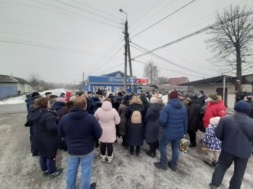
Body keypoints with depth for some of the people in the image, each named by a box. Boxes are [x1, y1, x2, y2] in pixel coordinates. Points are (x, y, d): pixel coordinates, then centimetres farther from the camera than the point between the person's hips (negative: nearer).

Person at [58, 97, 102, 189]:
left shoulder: (64, 118, -12)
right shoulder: (91, 118, -25)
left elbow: (61, 134, 4)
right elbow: (99, 134, -15)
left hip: (71, 150, 4)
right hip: (87, 150, -3)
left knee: (71, 170, 24)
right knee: (86, 171, 16)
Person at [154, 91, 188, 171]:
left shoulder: (167, 107, -19)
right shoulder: (184, 107, 2)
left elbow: (162, 120, -25)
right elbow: (185, 121, 7)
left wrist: (163, 126, -3)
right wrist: (184, 131, 18)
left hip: (168, 132, -5)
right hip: (179, 132, 6)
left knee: (162, 145, 16)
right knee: (175, 147, 20)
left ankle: (163, 164, 24)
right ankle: (174, 165, 34)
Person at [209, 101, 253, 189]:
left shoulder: (225, 119, -12)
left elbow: (218, 134, -8)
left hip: (228, 148, 0)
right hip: (244, 151, 1)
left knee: (222, 165, 19)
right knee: (239, 172, 17)